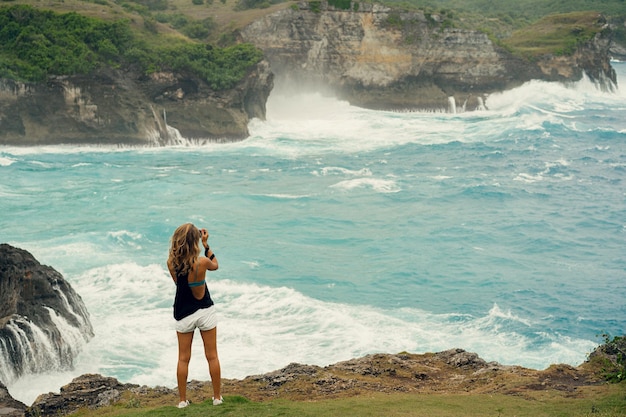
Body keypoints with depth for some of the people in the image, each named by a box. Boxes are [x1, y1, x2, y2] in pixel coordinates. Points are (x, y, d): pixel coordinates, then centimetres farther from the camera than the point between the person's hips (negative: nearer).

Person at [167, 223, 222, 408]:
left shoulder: (171, 263, -14)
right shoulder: (202, 262, -22)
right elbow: (215, 265, 1)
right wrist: (206, 245, -2)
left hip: (183, 315, 2)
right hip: (205, 312, -2)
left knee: (183, 358, 14)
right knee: (212, 356, 13)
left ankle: (183, 400, 19)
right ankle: (217, 397, 22)